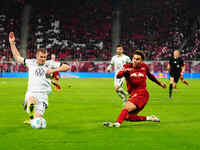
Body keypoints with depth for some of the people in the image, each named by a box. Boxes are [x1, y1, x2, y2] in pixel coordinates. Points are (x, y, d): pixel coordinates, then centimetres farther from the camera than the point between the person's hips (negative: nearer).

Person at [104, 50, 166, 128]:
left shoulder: (144, 67, 6)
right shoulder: (127, 67, 3)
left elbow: (150, 75, 28)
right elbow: (118, 76, -16)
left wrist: (159, 83, 40)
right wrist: (125, 71, -38)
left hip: (141, 94, -4)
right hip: (133, 95, 4)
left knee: (126, 107, -27)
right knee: (128, 117, 0)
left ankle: (117, 123, -45)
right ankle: (148, 118, 14)